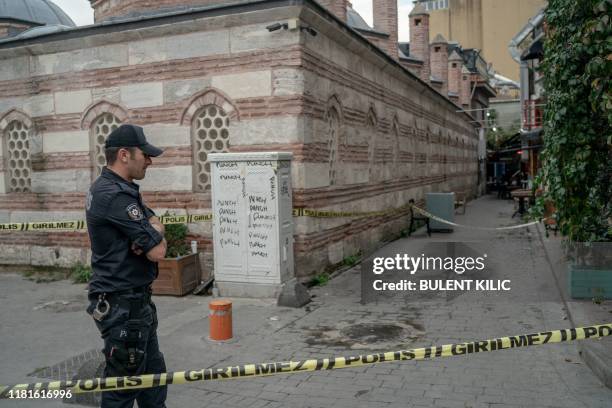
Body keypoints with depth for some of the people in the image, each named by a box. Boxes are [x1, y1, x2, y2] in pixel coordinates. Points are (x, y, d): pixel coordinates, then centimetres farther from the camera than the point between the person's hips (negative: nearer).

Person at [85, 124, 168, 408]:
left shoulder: (106, 187, 10)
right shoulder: (116, 195, -22)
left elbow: (156, 224, 10)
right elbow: (158, 251, -22)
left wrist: (150, 232, -13)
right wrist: (154, 236, 0)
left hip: (135, 300, 10)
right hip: (123, 306, -10)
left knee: (152, 373, 18)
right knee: (123, 383, 3)